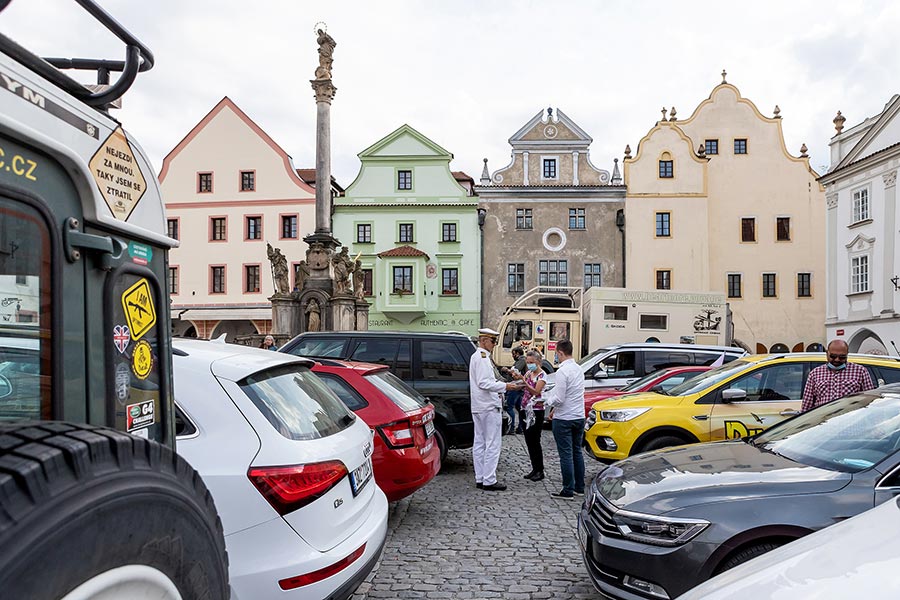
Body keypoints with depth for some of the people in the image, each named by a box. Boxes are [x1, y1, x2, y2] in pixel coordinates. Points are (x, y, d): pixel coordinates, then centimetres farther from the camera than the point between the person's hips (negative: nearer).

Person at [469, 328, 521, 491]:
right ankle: (489, 480, -3)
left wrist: (503, 385, 14)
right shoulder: (482, 357, -14)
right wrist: (505, 386, -16)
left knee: (479, 443, 11)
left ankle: (480, 479, 17)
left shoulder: (476, 356, 19)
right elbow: (484, 383, -21)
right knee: (492, 445, -6)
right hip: (488, 407, -11)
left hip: (478, 407, 11)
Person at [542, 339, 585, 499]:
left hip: (564, 419, -8)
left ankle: (568, 491, 4)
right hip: (579, 417, 8)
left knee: (566, 454, -1)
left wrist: (548, 402, -3)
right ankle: (579, 487, 23)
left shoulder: (562, 371, -18)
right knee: (577, 452, 15)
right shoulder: (578, 369, 9)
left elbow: (559, 398, -21)